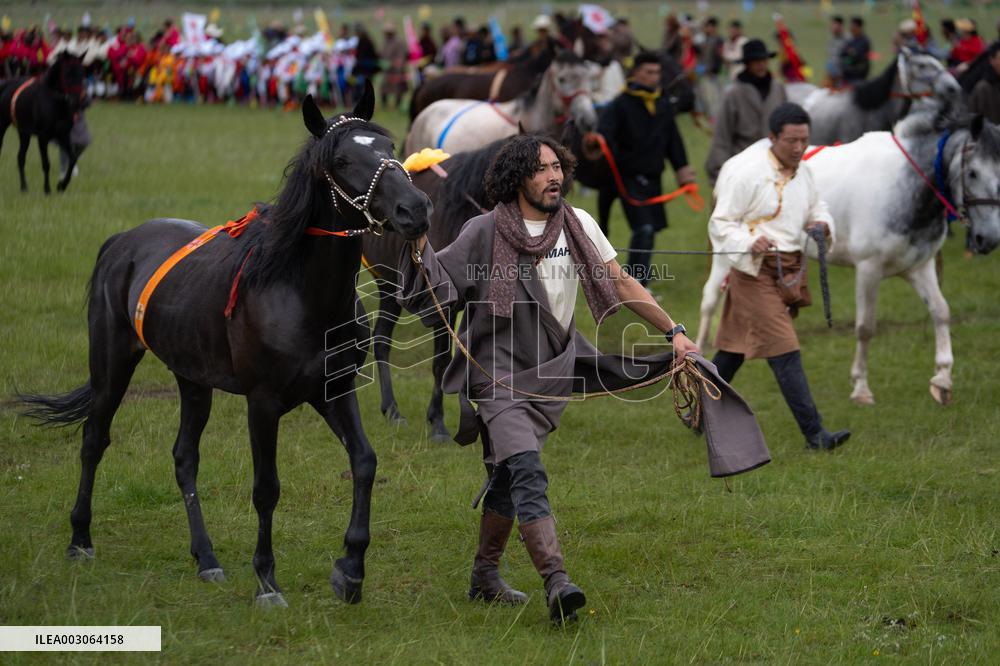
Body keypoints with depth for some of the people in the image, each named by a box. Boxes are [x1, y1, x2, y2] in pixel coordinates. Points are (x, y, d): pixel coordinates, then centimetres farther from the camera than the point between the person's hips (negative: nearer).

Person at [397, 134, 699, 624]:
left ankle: (484, 576, 32)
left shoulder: (578, 225, 5)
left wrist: (673, 331, 10)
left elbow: (622, 284, 11)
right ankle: (557, 585, -33)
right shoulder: (485, 233, -7)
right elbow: (436, 287, -9)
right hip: (497, 370, -5)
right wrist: (418, 243, -27)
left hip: (549, 372, 5)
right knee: (527, 472, -21)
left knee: (506, 479, 15)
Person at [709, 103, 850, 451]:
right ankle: (814, 433, -13)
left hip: (789, 271, 8)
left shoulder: (803, 172, 9)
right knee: (785, 353, -12)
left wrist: (822, 223, 3)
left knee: (734, 348, 17)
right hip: (755, 271, -8)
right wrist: (749, 243, -30)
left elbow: (816, 204, 27)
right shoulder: (746, 173, -14)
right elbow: (720, 223, -12)